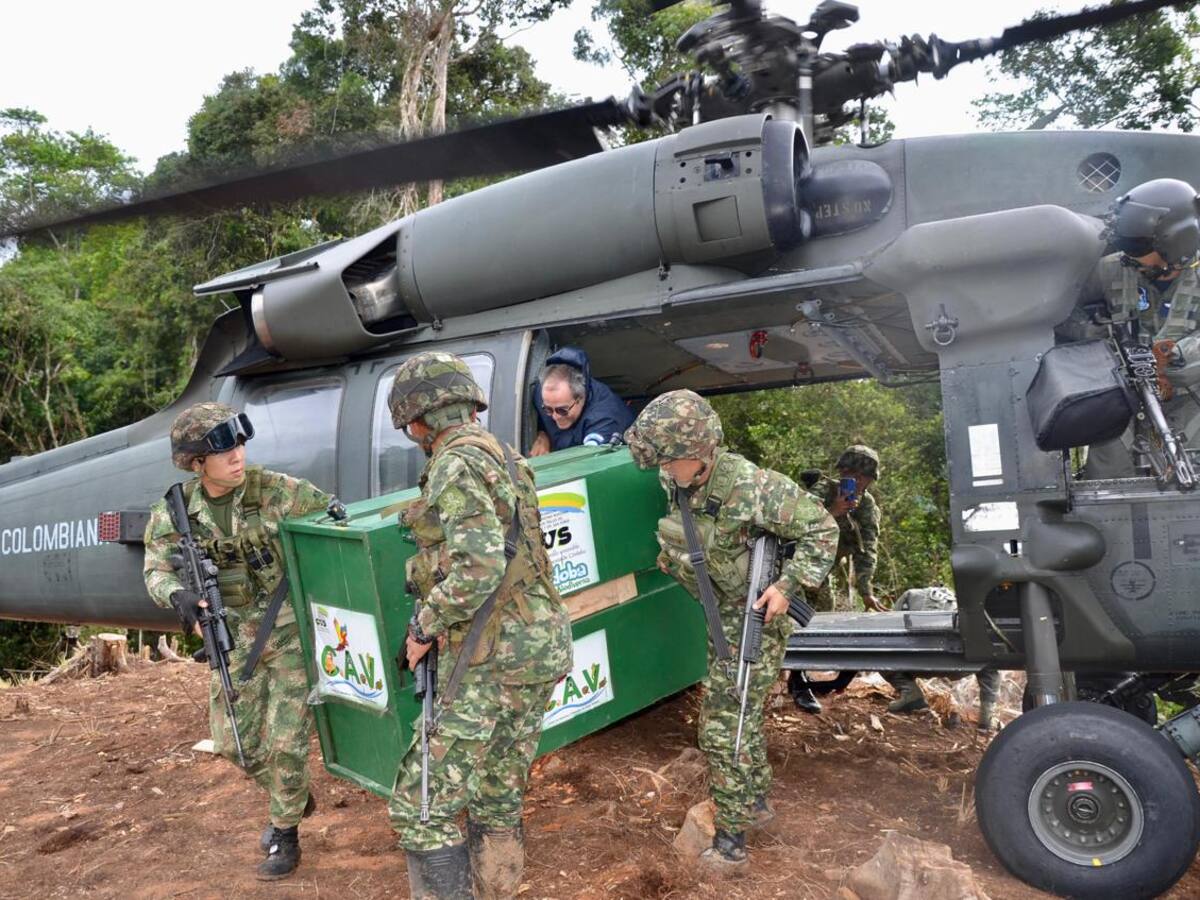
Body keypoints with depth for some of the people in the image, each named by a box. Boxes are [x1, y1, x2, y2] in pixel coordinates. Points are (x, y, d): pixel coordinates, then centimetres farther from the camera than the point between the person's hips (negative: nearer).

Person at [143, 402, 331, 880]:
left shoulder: (275, 490, -18)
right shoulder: (174, 512, -7)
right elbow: (157, 571, -9)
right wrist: (178, 595, -31)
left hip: (292, 629, -4)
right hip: (236, 636, 4)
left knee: (285, 738, -1)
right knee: (234, 739, 11)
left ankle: (285, 835, 22)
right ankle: (295, 798, 37)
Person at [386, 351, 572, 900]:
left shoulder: (456, 464, -13)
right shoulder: (501, 458, 16)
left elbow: (479, 567, -24)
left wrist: (425, 627, -11)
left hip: (492, 657, -9)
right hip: (537, 647, 9)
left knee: (423, 803, 0)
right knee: (497, 801, 18)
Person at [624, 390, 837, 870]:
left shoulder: (753, 487, -31)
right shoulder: (674, 480, -11)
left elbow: (821, 529, -19)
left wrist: (788, 586, -23)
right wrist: (672, 554, 9)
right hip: (723, 614, 8)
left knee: (723, 725, -5)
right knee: (738, 713, 22)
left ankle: (731, 837, 10)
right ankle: (756, 801, 41)